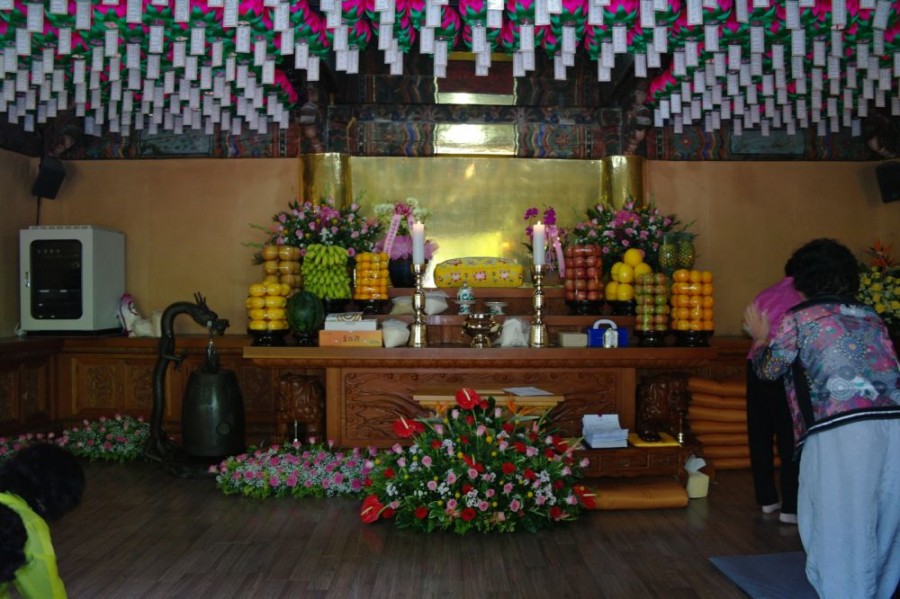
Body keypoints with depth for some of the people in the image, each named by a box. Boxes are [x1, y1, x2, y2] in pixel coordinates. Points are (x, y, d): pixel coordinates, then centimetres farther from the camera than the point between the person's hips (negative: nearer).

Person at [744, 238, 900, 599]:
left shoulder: (797, 319, 9)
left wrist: (761, 337, 38)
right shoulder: (871, 317, 24)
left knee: (840, 527, 1)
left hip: (841, 429, -6)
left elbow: (768, 370, 18)